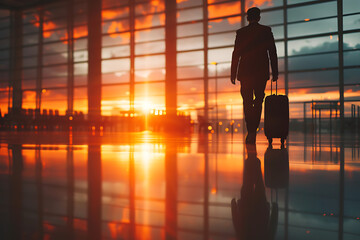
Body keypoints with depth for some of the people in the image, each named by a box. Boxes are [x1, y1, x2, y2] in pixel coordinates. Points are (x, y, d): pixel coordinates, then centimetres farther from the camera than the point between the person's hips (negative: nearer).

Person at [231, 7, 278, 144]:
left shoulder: (241, 32, 4)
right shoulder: (266, 30, 4)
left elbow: (236, 54, 2)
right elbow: (272, 52, 1)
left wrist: (233, 74, 5)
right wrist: (275, 72, 4)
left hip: (245, 71, 0)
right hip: (261, 72, 0)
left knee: (247, 102, 7)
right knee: (258, 101, 8)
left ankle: (250, 131, 2)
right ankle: (253, 131, -3)